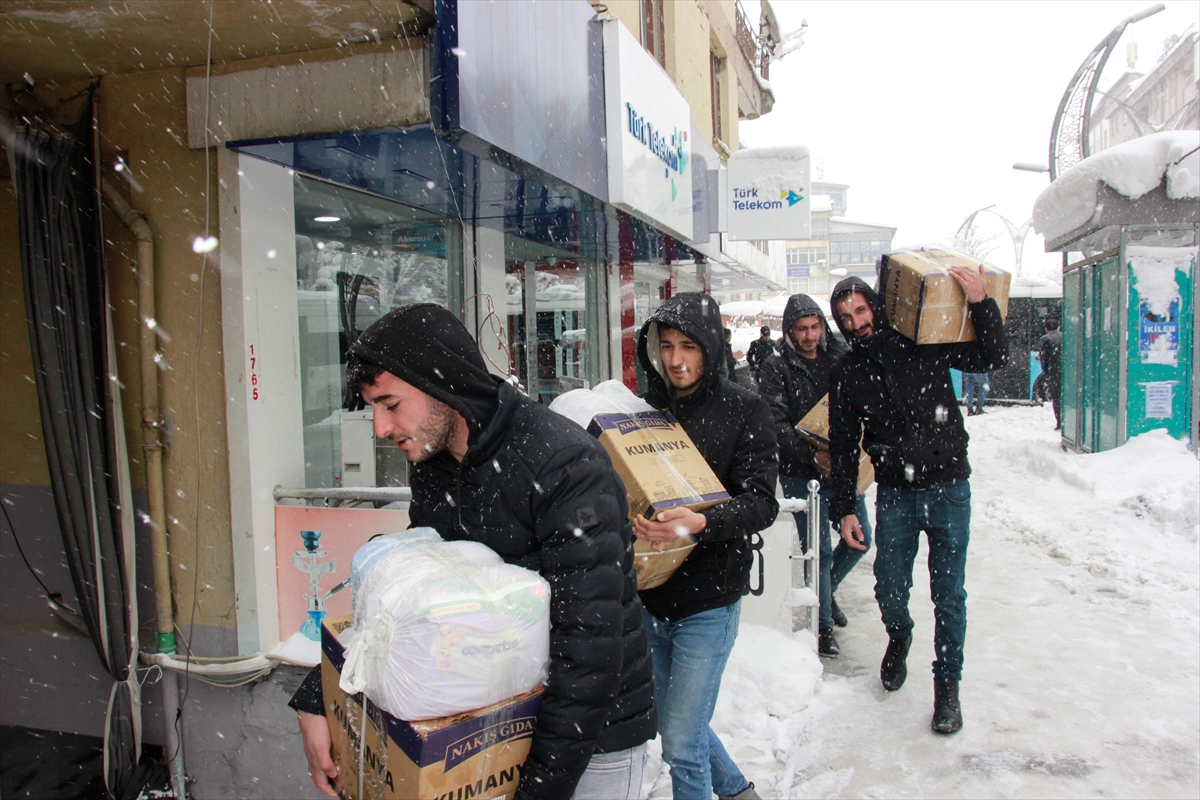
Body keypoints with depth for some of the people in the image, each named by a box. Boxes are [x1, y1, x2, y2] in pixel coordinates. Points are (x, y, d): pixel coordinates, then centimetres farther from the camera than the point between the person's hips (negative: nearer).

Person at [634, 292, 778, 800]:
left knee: (681, 743, 0)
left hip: (707, 600, -5)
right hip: (649, 594, 5)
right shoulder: (648, 407, 5)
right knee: (672, 721, 22)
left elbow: (761, 501, -16)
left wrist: (700, 522, -34)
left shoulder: (743, 410, -7)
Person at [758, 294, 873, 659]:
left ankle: (825, 589, 39)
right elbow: (777, 424, -15)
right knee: (819, 549, -2)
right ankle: (823, 624, 16)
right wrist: (812, 454, -26)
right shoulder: (777, 369, -6)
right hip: (802, 474, -5)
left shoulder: (840, 357, 5)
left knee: (860, 537, 13)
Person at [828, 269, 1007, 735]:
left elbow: (992, 360, -5)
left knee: (948, 594, 3)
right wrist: (844, 508, 1)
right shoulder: (846, 374, 3)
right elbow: (843, 447, 6)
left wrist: (980, 304, -19)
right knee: (889, 588, 5)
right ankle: (899, 637, 39)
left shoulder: (923, 345, -3)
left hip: (948, 488, -1)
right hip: (894, 494, 2)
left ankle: (947, 683, 20)